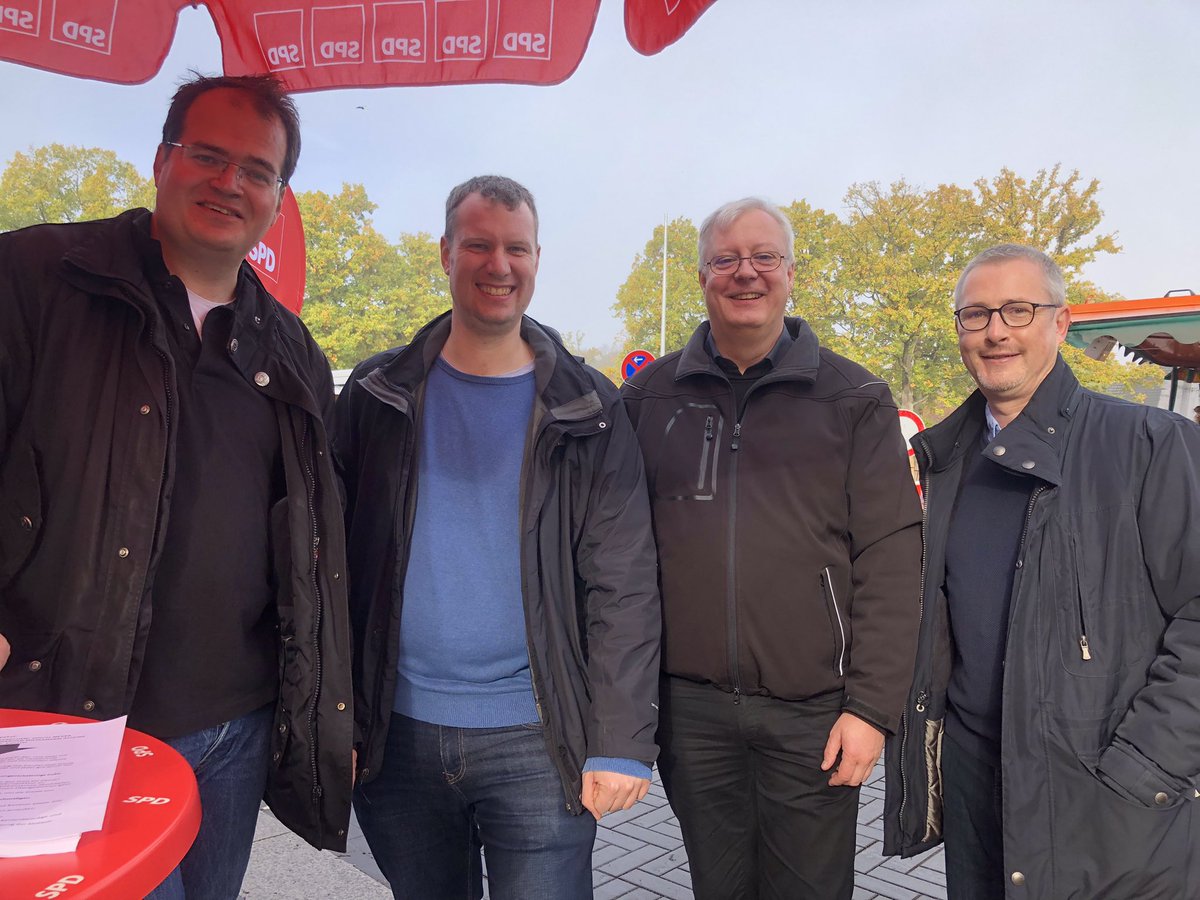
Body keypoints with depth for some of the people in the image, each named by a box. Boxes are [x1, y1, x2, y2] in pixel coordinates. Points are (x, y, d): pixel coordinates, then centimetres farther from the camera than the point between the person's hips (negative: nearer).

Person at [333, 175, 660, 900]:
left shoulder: (588, 410, -2)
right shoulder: (378, 396, 3)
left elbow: (623, 587, -5)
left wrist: (622, 745, -10)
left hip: (538, 739, -2)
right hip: (397, 732, 2)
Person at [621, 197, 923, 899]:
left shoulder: (854, 398, -1)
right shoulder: (650, 395, 5)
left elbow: (890, 562, -4)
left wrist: (873, 707, -9)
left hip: (814, 715, -1)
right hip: (689, 709, 2)